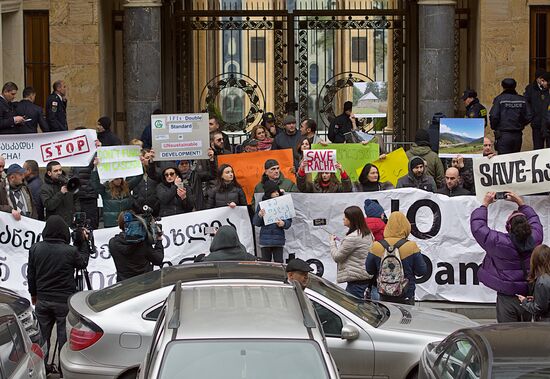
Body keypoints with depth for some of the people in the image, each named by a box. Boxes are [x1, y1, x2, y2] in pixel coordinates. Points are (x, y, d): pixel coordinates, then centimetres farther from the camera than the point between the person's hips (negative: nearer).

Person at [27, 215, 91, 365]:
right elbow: (83, 262, 4)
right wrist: (84, 242, 13)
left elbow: (30, 275, 4)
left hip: (42, 301, 4)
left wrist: (34, 294, 19)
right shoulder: (70, 251, -17)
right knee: (64, 336, 7)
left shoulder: (35, 249, -5)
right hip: (64, 301, -3)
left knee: (43, 336, 15)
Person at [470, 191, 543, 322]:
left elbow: (477, 226, -5)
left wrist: (485, 204, 4)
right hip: (529, 297, 4)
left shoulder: (499, 242, -19)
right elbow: (534, 219, 15)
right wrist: (520, 203, 22)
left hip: (507, 298, -4)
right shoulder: (534, 239, -8)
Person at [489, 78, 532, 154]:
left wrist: (494, 128, 5)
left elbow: (493, 116, -13)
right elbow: (528, 117, 4)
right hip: (518, 135, 4)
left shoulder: (499, 99, -7)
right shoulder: (522, 100, 4)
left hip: (503, 134, -4)